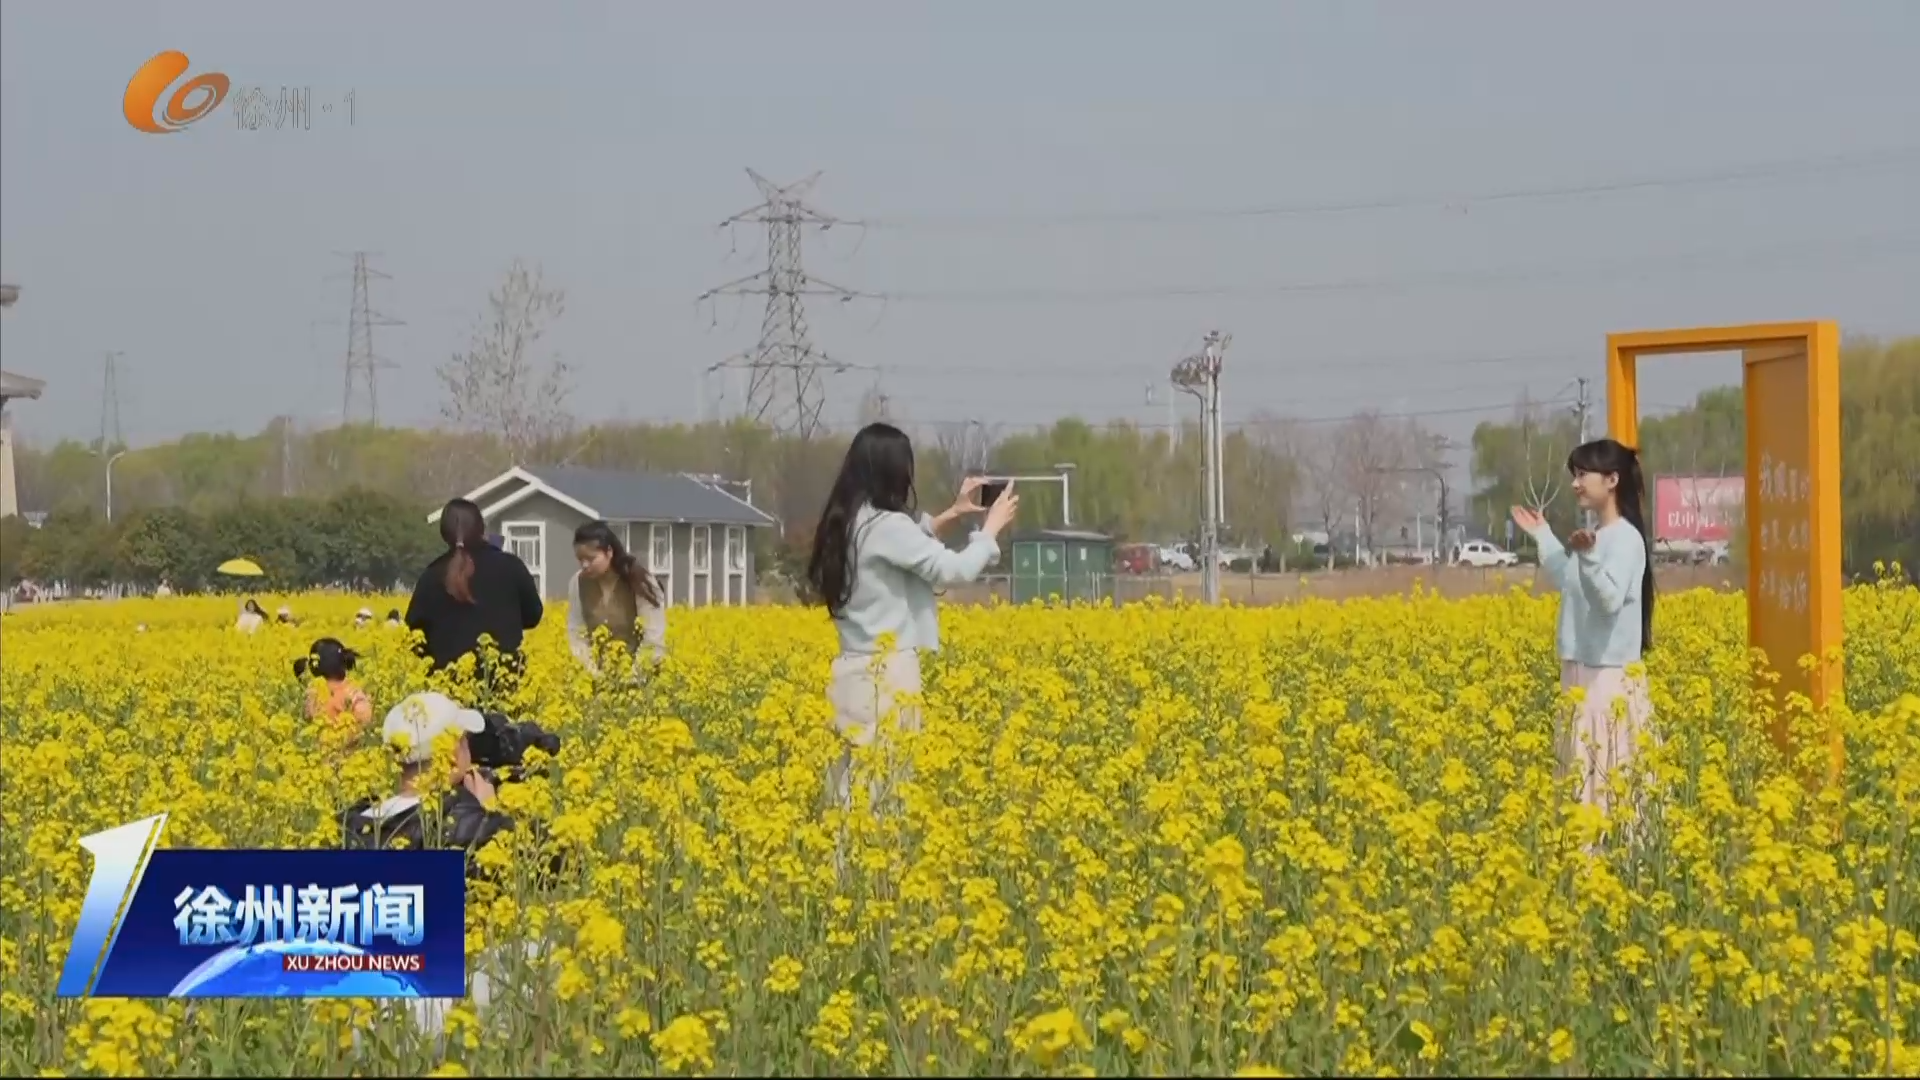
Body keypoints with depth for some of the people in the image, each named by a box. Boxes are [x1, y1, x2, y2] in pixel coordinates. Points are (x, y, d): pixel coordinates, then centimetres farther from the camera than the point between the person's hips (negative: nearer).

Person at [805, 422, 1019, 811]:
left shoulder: (849, 522, 12)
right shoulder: (885, 524, -15)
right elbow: (953, 570, -15)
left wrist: (951, 515, 27)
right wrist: (991, 527, 0)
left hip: (855, 671, 9)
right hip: (886, 674, -9)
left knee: (857, 785, 8)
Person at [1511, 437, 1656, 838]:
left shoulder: (1625, 538, -15)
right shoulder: (1596, 537, 13)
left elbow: (1610, 599, -28)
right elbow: (1572, 585, 30)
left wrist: (1587, 558, -43)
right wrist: (1543, 538, 29)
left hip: (1611, 678, -9)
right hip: (1583, 674, 10)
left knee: (1608, 775, -9)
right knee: (1584, 772, 9)